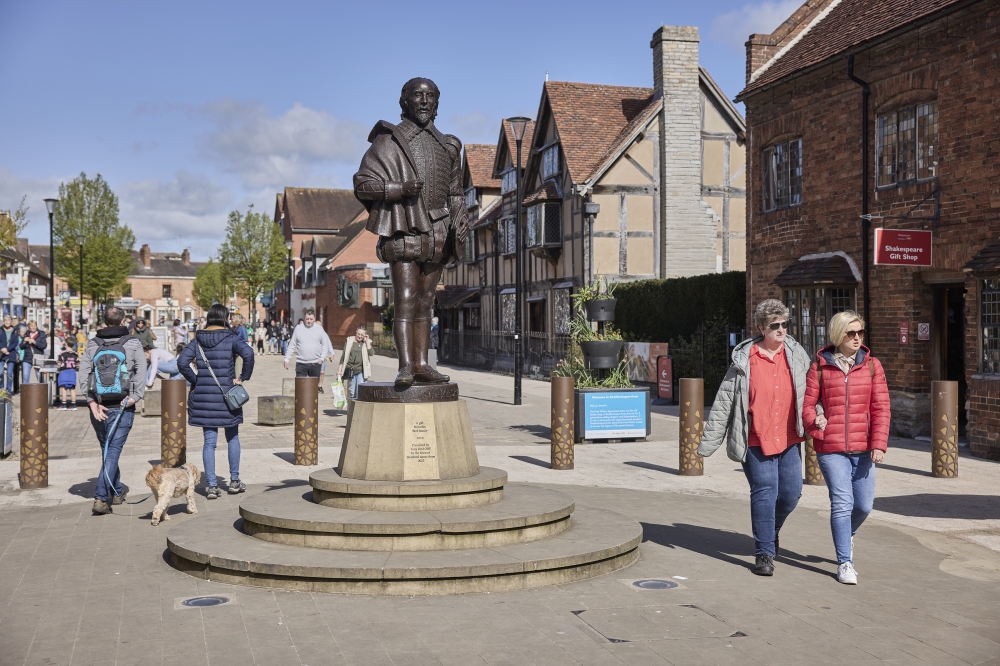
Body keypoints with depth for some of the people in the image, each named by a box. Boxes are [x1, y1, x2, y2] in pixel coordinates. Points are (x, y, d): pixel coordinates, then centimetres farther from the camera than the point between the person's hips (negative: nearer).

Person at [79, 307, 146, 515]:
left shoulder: (92, 344, 7)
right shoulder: (133, 344, 0)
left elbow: (83, 373, -3)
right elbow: (141, 372, -12)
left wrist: (92, 401, -6)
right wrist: (134, 397, -12)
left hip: (99, 407, 3)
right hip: (122, 407, -3)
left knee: (108, 450, 18)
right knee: (113, 451, -3)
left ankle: (117, 492, 30)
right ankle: (101, 497, -15)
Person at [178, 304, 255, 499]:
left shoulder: (198, 339, 3)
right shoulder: (230, 338, -6)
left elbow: (182, 362, -7)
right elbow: (248, 353, -23)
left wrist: (195, 381, 3)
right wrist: (243, 377, -11)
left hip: (203, 395, 2)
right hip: (227, 394, -2)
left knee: (209, 441, 6)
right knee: (232, 437, 15)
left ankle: (211, 485, 3)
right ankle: (234, 481, 19)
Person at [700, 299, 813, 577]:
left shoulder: (796, 354, 5)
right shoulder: (744, 360, -5)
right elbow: (724, 403, -2)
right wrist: (709, 442, -3)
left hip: (789, 439, 4)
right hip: (756, 441, -3)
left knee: (791, 493, 6)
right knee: (764, 493, -6)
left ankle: (771, 530, 37)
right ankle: (764, 553, 7)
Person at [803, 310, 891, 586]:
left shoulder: (871, 365, 4)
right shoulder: (820, 366, 1)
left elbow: (881, 408, 1)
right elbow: (807, 403, 3)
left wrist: (879, 443, -8)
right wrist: (815, 424, -17)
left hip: (863, 449, 2)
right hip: (830, 449, -2)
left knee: (864, 504, 8)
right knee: (842, 503, -6)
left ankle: (846, 535, 41)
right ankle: (844, 562, 6)